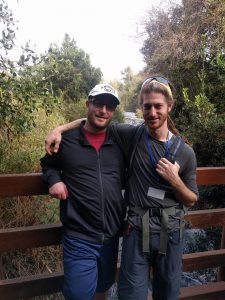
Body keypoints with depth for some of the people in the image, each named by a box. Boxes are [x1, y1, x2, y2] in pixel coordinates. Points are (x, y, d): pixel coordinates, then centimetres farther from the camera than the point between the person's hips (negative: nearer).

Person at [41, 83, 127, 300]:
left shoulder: (119, 142, 0)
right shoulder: (66, 139, -6)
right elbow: (48, 164, 11)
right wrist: (54, 180, -9)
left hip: (112, 235, 4)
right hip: (79, 237, -3)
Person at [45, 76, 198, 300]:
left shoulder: (185, 152, -5)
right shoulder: (131, 137, -8)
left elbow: (191, 200, 4)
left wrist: (175, 181, -16)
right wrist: (59, 129, -9)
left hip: (171, 231, 2)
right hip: (137, 230, -1)